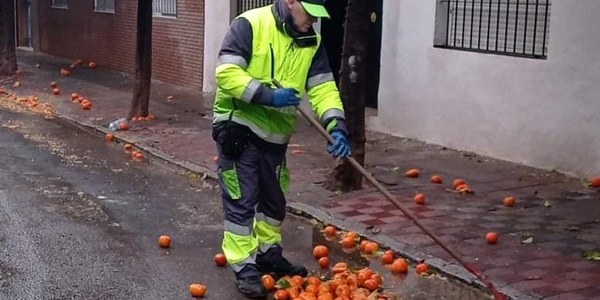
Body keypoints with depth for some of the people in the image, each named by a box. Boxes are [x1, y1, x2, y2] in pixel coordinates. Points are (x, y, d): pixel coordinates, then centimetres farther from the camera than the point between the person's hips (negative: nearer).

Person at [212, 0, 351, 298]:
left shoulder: (312, 42, 2)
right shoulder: (250, 24, -16)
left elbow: (323, 87, -3)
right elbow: (226, 72, -22)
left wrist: (337, 126, -18)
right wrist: (267, 95, -29)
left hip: (275, 132, 7)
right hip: (239, 126, -6)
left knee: (273, 199, 18)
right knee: (242, 199, -4)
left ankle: (268, 254, 37)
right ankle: (244, 266, 6)